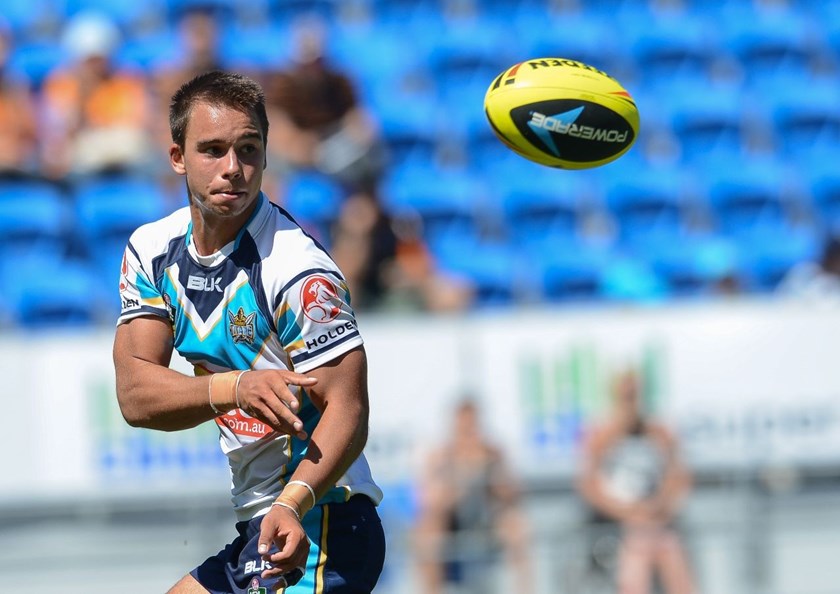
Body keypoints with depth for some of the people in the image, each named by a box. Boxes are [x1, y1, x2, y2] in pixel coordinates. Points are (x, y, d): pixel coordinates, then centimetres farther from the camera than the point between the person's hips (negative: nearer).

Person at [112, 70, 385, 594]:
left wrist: (293, 503, -37)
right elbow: (135, 393, -5)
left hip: (315, 530, -7)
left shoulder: (297, 268, -17)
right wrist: (234, 388, -24)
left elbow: (348, 409, -20)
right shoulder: (152, 250, 3)